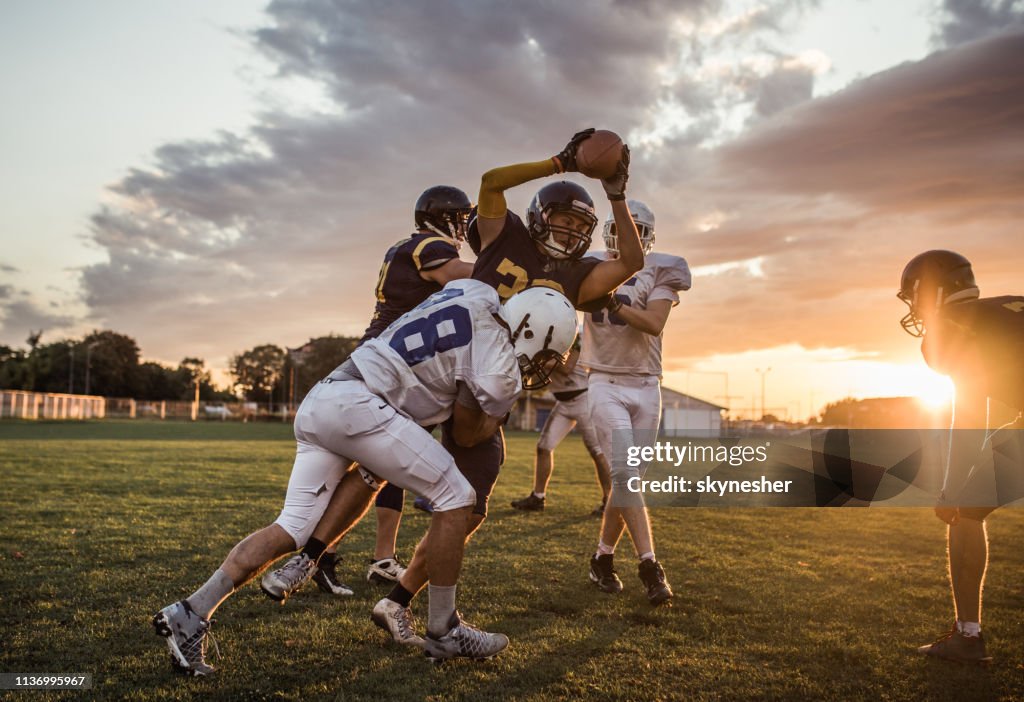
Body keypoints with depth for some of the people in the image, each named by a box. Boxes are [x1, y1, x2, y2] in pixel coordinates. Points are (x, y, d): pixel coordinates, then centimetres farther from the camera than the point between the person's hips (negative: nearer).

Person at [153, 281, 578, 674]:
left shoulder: (476, 294, 14)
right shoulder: (500, 369, -5)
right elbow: (466, 435, 9)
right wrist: (501, 414, 27)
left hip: (319, 402, 9)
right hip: (355, 404, -9)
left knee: (293, 529, 10)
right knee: (455, 498, 1)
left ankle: (191, 614, 7)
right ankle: (443, 632, 11)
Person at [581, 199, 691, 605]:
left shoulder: (660, 272, 3)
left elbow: (654, 323, -13)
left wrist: (613, 301, -25)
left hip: (646, 387, 2)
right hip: (606, 385, -2)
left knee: (625, 477, 4)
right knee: (625, 472, -15)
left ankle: (603, 558, 19)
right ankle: (649, 565, -12)